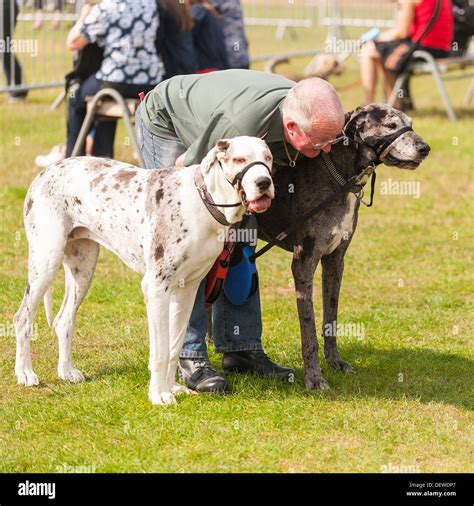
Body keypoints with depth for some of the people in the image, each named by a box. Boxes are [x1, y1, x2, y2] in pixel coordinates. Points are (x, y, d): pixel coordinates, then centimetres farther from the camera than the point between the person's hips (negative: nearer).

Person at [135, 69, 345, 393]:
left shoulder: (307, 110, -23)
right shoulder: (242, 127, -45)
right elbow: (186, 167, -26)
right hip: (166, 122, -7)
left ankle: (241, 348, 7)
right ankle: (189, 357, -13)